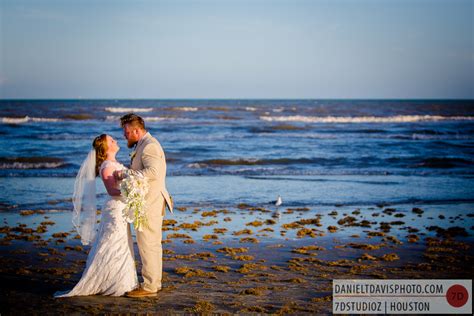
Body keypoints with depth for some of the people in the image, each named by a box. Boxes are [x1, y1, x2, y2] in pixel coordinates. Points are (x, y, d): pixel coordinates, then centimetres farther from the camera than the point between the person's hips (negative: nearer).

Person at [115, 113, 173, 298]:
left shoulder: (149, 145, -15)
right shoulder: (144, 145, 18)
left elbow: (153, 171, -29)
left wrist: (126, 174, -26)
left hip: (150, 203, -11)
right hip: (148, 202, 11)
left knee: (147, 245, -6)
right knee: (152, 244, 15)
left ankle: (149, 287, -1)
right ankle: (154, 282, 24)